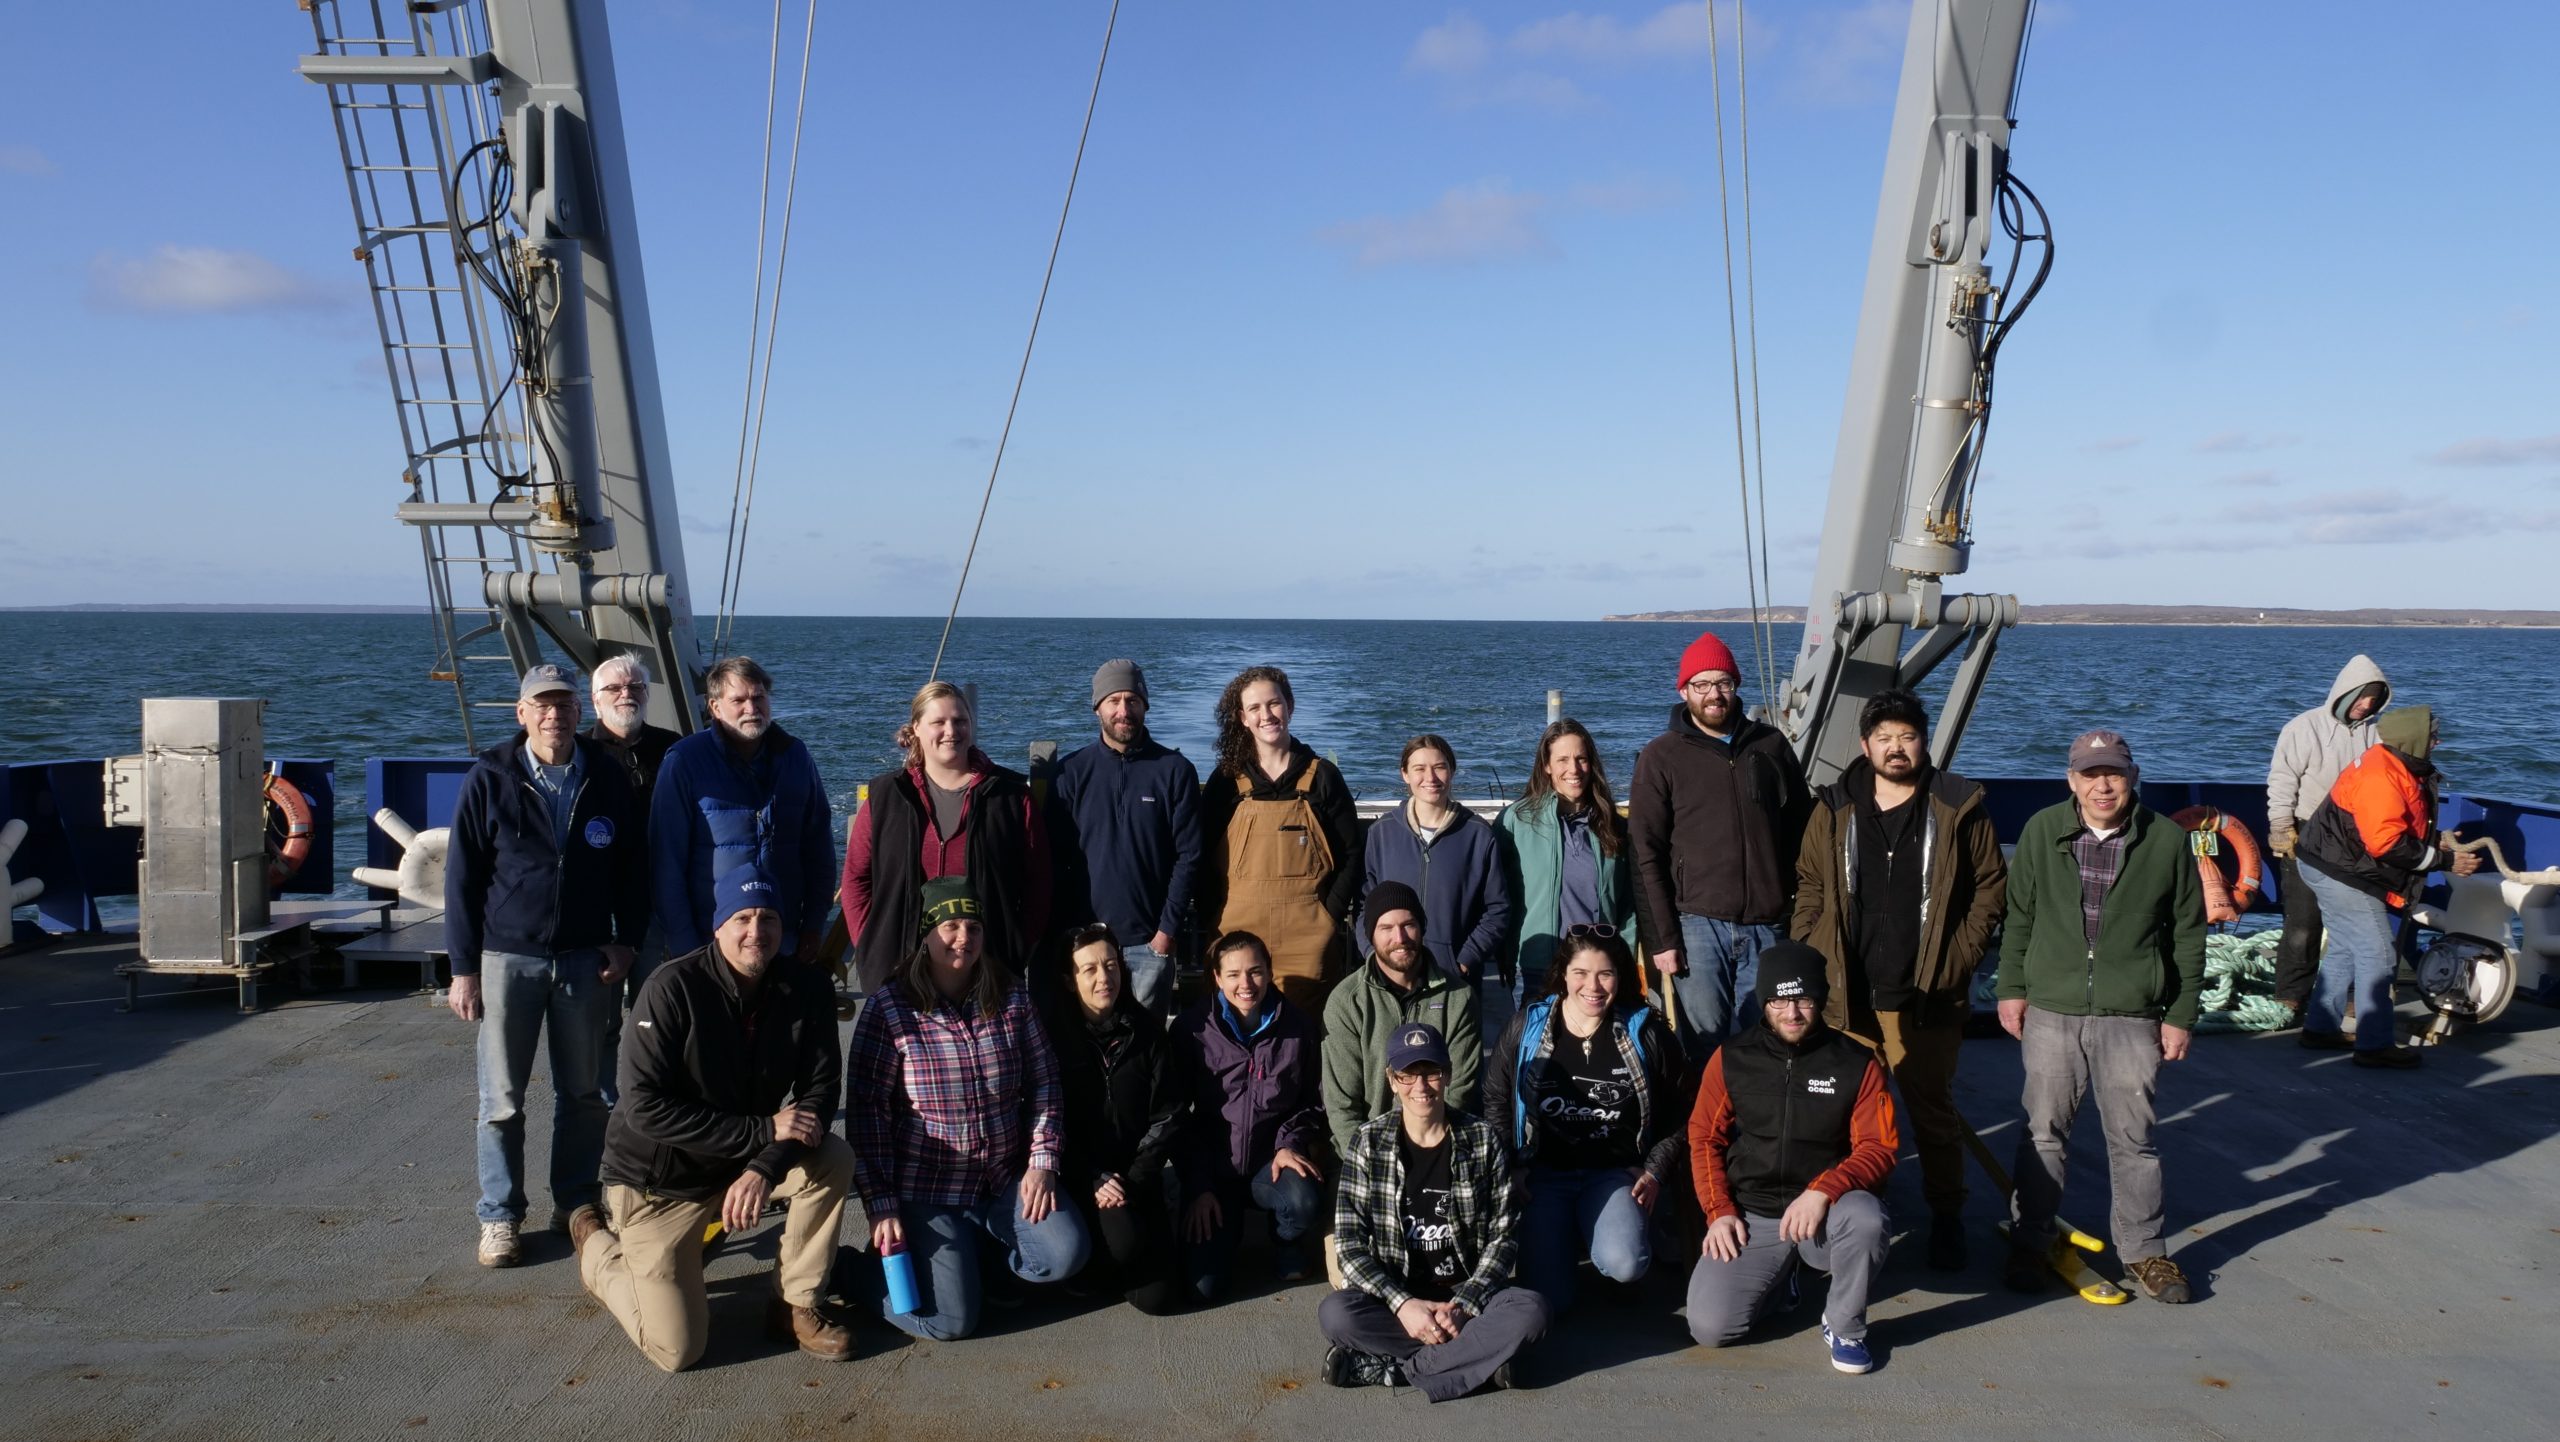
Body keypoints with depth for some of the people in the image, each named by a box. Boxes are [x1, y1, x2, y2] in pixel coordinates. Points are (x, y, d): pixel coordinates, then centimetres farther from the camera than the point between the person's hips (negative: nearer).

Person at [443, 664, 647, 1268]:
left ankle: (577, 1202, 25)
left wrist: (625, 940, 3)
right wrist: (463, 967, -4)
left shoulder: (606, 776, 1)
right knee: (502, 1099, 4)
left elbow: (631, 864, 9)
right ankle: (499, 1217, 18)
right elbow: (462, 876, -2)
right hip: (508, 957, -2)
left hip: (586, 958, 2)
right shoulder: (490, 778, -4)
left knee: (583, 1092, 10)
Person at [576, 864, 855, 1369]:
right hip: (659, 1177, -4)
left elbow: (819, 1093, -12)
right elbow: (645, 1107, -26)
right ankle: (599, 1246, 22)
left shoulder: (808, 988, -11)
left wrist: (766, 1166, -29)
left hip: (748, 1163, 4)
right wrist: (763, 1130, -28)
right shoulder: (673, 989, -23)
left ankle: (798, 1305, -3)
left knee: (834, 1158, -23)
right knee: (676, 1349, -7)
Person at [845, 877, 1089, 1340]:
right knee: (948, 1321, -13)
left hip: (1007, 1179, 4)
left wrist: (1043, 1161, -5)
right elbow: (866, 1109, -10)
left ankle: (978, 1255, 14)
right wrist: (881, 1206, -13)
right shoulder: (890, 1007, -11)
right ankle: (887, 1262, 18)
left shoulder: (1011, 997, 0)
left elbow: (1043, 1081, 5)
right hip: (926, 1189, -4)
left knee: (1066, 1255, -15)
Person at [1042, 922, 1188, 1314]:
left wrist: (1135, 1181, -10)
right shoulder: (1053, 1031, -7)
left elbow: (1167, 1115, 1)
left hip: (1136, 1178, 3)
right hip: (1079, 1177, -3)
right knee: (1123, 1242, -32)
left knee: (1158, 1297, -7)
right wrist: (1095, 1180, -15)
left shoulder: (1145, 1030, 1)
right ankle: (1087, 1262, 4)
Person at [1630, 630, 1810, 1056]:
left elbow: (1800, 830, 12)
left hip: (1767, 925, 2)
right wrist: (1662, 937, -7)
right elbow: (1645, 854, -2)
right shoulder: (1661, 757, 1)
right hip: (1698, 924, -2)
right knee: (1705, 1041, 0)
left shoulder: (1771, 745, 9)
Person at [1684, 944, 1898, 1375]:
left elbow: (1879, 1147, -8)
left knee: (1867, 1219, -37)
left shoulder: (1857, 1063, -3)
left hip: (1826, 1214, -1)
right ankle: (1779, 1272, 17)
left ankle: (1844, 1326, -7)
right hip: (1750, 1217, 2)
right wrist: (1719, 1211, -7)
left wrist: (1822, 1191, -25)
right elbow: (1704, 1139, 6)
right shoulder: (1731, 1059, 0)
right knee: (1709, 1327, -16)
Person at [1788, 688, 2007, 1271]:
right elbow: (1809, 891, 9)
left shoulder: (1958, 808, 1)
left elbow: (1991, 885, 5)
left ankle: (1946, 1216, 25)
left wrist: (1960, 956, -3)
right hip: (1846, 998, 1)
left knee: (1934, 1111, 9)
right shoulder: (1834, 810, 5)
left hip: (1927, 1000, -1)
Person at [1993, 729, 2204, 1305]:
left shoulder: (2167, 840, -3)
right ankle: (2029, 1245, 22)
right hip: (2050, 1012, 1)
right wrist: (2011, 988, 5)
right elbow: (2018, 916, 9)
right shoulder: (2042, 831, 0)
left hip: (2132, 1018, -1)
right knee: (2043, 1133, 9)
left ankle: (2143, 1251, 25)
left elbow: (2189, 934, 4)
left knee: (2133, 1139, 8)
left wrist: (2181, 1014, 3)